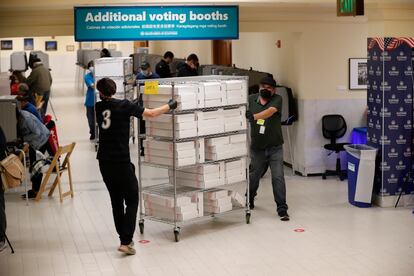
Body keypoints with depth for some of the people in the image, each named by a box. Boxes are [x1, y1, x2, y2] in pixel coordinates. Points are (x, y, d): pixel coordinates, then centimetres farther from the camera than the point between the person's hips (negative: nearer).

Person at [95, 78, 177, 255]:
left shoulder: (98, 107, 4)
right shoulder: (124, 106, -9)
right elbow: (151, 113, -1)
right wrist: (170, 106, 14)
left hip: (104, 162, 5)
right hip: (121, 162, -5)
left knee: (116, 201, 16)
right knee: (131, 201, 4)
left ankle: (124, 238, 22)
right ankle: (125, 242, -6)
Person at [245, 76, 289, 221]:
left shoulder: (277, 99, -11)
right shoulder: (251, 99, -2)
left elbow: (270, 111, -30)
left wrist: (253, 116, -43)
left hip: (275, 147, -2)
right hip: (257, 148, 3)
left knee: (278, 178, -8)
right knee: (253, 176, 16)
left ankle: (282, 209, -2)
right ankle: (249, 200, 42)